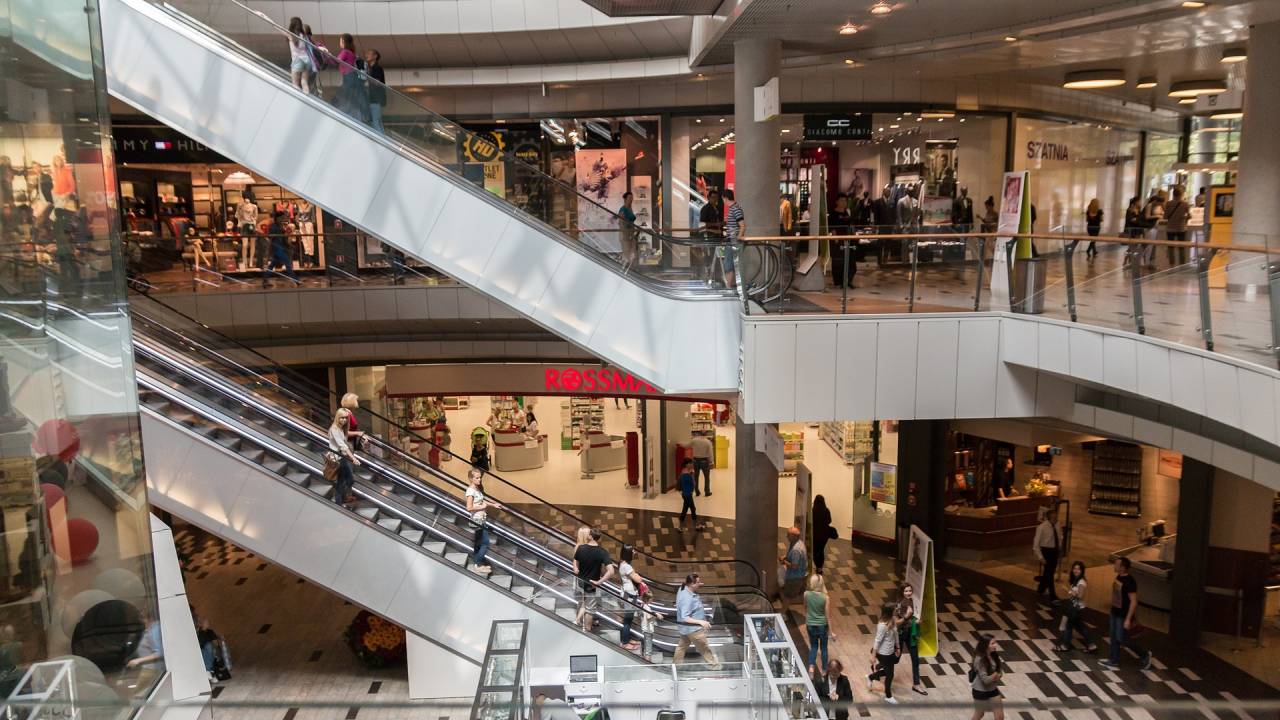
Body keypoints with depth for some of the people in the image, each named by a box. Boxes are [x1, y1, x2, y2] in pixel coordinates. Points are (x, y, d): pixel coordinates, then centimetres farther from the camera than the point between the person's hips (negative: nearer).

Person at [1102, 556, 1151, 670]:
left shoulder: (1129, 582, -25)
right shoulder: (1118, 577, 1)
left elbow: (1134, 602, -24)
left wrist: (1128, 619, -24)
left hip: (1124, 615, -8)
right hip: (1115, 613, 8)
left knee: (1122, 639, 2)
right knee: (1114, 637, 14)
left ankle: (1144, 654, 20)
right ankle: (1114, 660, 26)